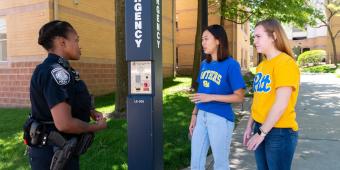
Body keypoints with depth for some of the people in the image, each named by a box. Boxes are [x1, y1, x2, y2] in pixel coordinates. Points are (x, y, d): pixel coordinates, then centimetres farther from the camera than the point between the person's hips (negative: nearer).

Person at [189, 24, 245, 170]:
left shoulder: (231, 64, -11)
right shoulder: (204, 64, 8)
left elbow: (239, 97, -12)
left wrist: (211, 97, -18)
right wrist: (194, 115, 11)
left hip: (221, 118, -6)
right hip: (202, 116, 6)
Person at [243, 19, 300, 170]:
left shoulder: (285, 62, -15)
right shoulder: (262, 65, 9)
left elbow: (281, 104, -21)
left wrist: (262, 133, -17)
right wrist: (250, 126, 10)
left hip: (280, 131, -7)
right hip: (261, 128, 7)